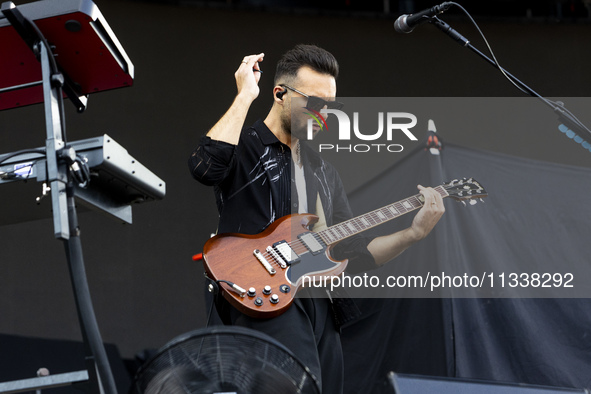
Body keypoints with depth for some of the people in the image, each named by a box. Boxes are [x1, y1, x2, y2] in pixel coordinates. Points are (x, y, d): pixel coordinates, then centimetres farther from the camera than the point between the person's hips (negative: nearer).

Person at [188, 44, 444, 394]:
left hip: (321, 305, 8)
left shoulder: (323, 170, 24)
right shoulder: (244, 147, 3)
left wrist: (413, 234, 6)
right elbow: (206, 166, -22)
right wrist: (246, 96, -14)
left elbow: (354, 254, 21)